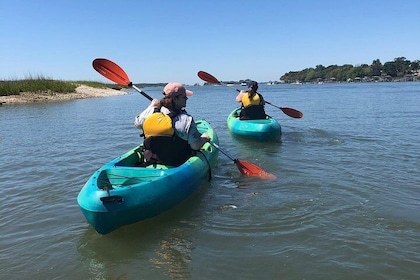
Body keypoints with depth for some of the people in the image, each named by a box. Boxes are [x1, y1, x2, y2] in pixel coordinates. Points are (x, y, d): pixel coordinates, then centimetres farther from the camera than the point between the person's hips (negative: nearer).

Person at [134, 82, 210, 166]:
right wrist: (204, 138, 0)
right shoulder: (186, 119, -27)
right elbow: (196, 146, -22)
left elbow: (137, 124, 8)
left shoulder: (150, 112, -14)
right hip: (179, 165, -4)